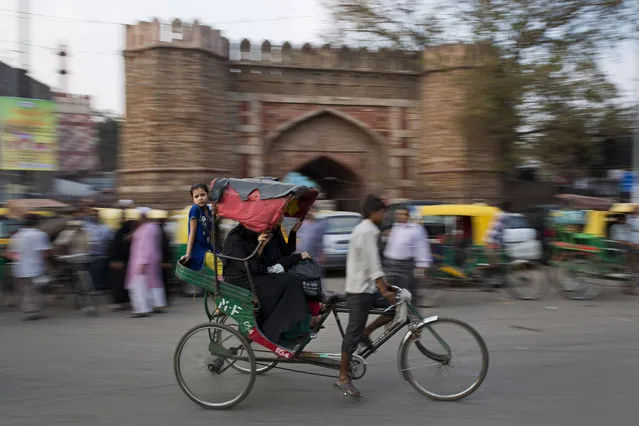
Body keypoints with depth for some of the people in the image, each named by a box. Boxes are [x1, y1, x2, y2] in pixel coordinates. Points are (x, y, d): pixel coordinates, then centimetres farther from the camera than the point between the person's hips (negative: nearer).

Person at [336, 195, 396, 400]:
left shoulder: (366, 230, 16)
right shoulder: (367, 232, -16)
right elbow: (372, 265, -24)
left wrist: (385, 286, 23)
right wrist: (384, 290, -28)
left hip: (368, 287, 10)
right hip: (359, 289, -10)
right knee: (354, 331, -4)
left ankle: (366, 333, 13)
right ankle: (343, 377, 3)